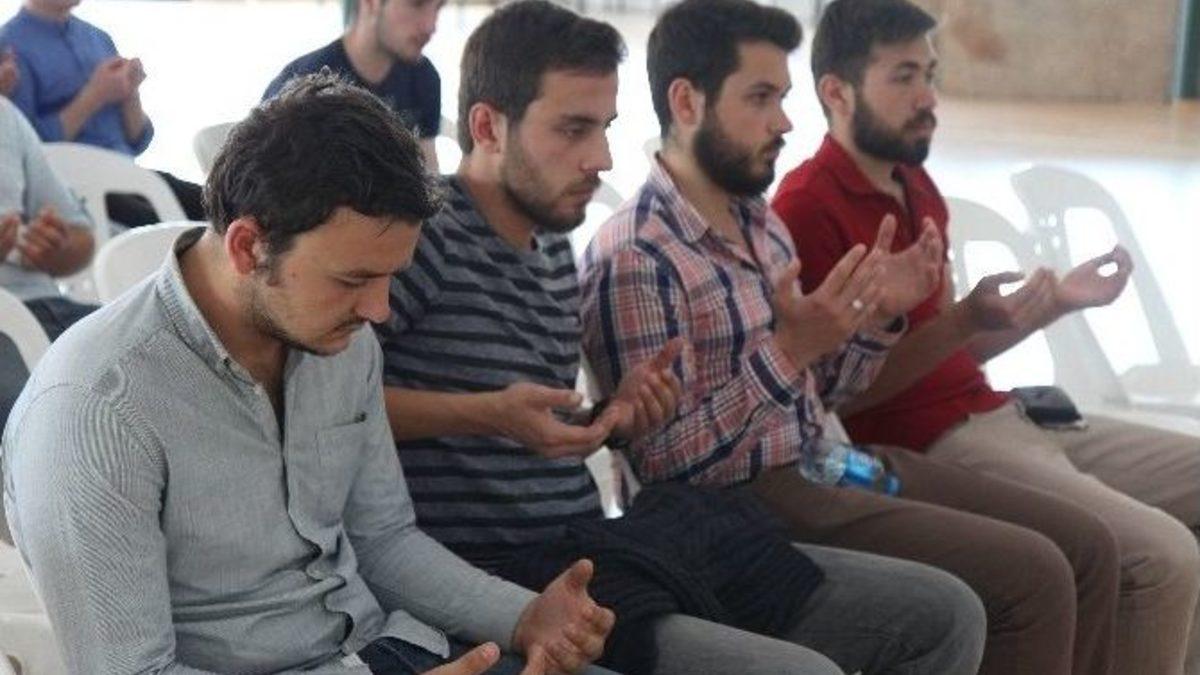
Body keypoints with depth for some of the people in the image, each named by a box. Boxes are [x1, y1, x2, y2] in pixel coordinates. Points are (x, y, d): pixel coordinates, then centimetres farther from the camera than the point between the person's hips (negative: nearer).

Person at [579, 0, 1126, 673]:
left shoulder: (759, 220, 11)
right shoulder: (634, 258, -18)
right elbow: (662, 463, -20)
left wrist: (877, 317, -1)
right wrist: (787, 350, -29)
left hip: (827, 463, 9)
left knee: (1085, 544, 5)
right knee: (1034, 575, -18)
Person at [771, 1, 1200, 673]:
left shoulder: (917, 186, 15)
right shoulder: (808, 207, -14)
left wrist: (1055, 302, 9)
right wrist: (965, 319, -24)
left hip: (998, 414, 10)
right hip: (926, 445, -10)